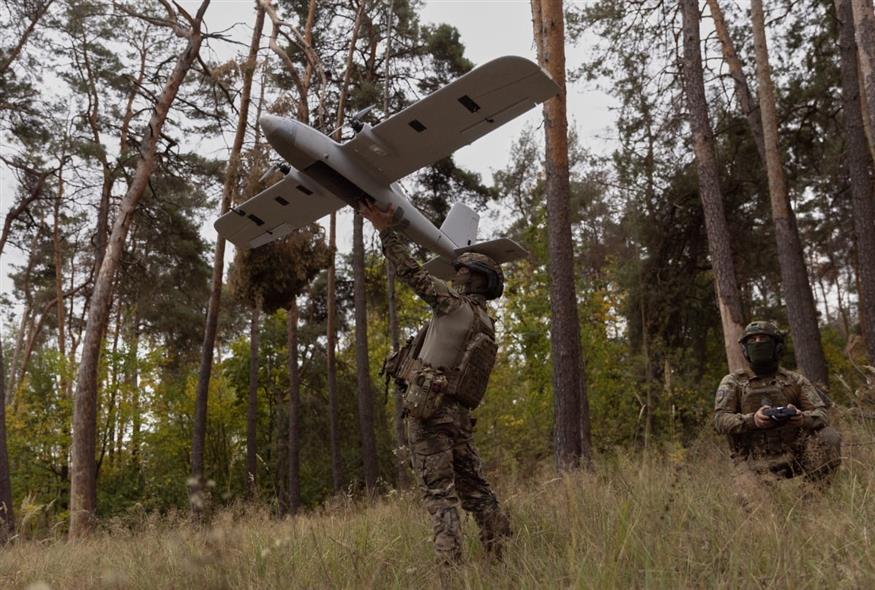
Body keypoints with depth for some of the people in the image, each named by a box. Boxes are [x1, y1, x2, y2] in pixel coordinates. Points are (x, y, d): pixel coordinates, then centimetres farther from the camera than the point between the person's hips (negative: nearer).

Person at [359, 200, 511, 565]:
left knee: (439, 492, -9)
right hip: (459, 414, 8)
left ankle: (450, 564, -13)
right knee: (475, 489, 13)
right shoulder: (485, 325, 18)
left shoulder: (457, 305, -3)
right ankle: (504, 556, 13)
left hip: (430, 408, -8)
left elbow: (412, 274, -3)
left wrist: (386, 230, 4)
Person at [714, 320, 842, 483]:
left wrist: (803, 418, -23)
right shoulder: (733, 382, 6)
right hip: (757, 463, -3)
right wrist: (752, 420, -26)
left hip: (793, 454, 3)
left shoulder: (795, 381, 11)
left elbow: (821, 415, 2)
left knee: (829, 436, -20)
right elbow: (721, 420, -5)